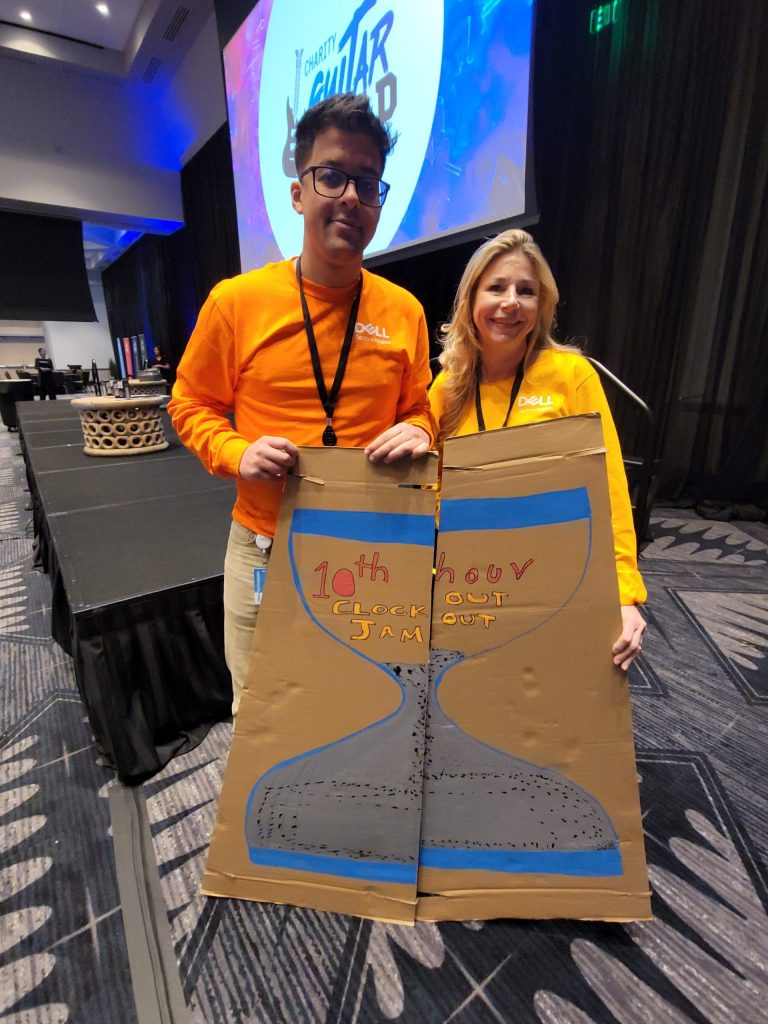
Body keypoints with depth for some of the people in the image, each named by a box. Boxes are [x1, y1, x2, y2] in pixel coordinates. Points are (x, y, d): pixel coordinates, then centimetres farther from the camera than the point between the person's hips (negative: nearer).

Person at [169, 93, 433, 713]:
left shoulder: (404, 311, 0)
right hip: (264, 548, 0)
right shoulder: (237, 299, -5)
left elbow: (419, 411, 10)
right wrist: (237, 454, -15)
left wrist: (416, 433, -13)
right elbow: (192, 405, 4)